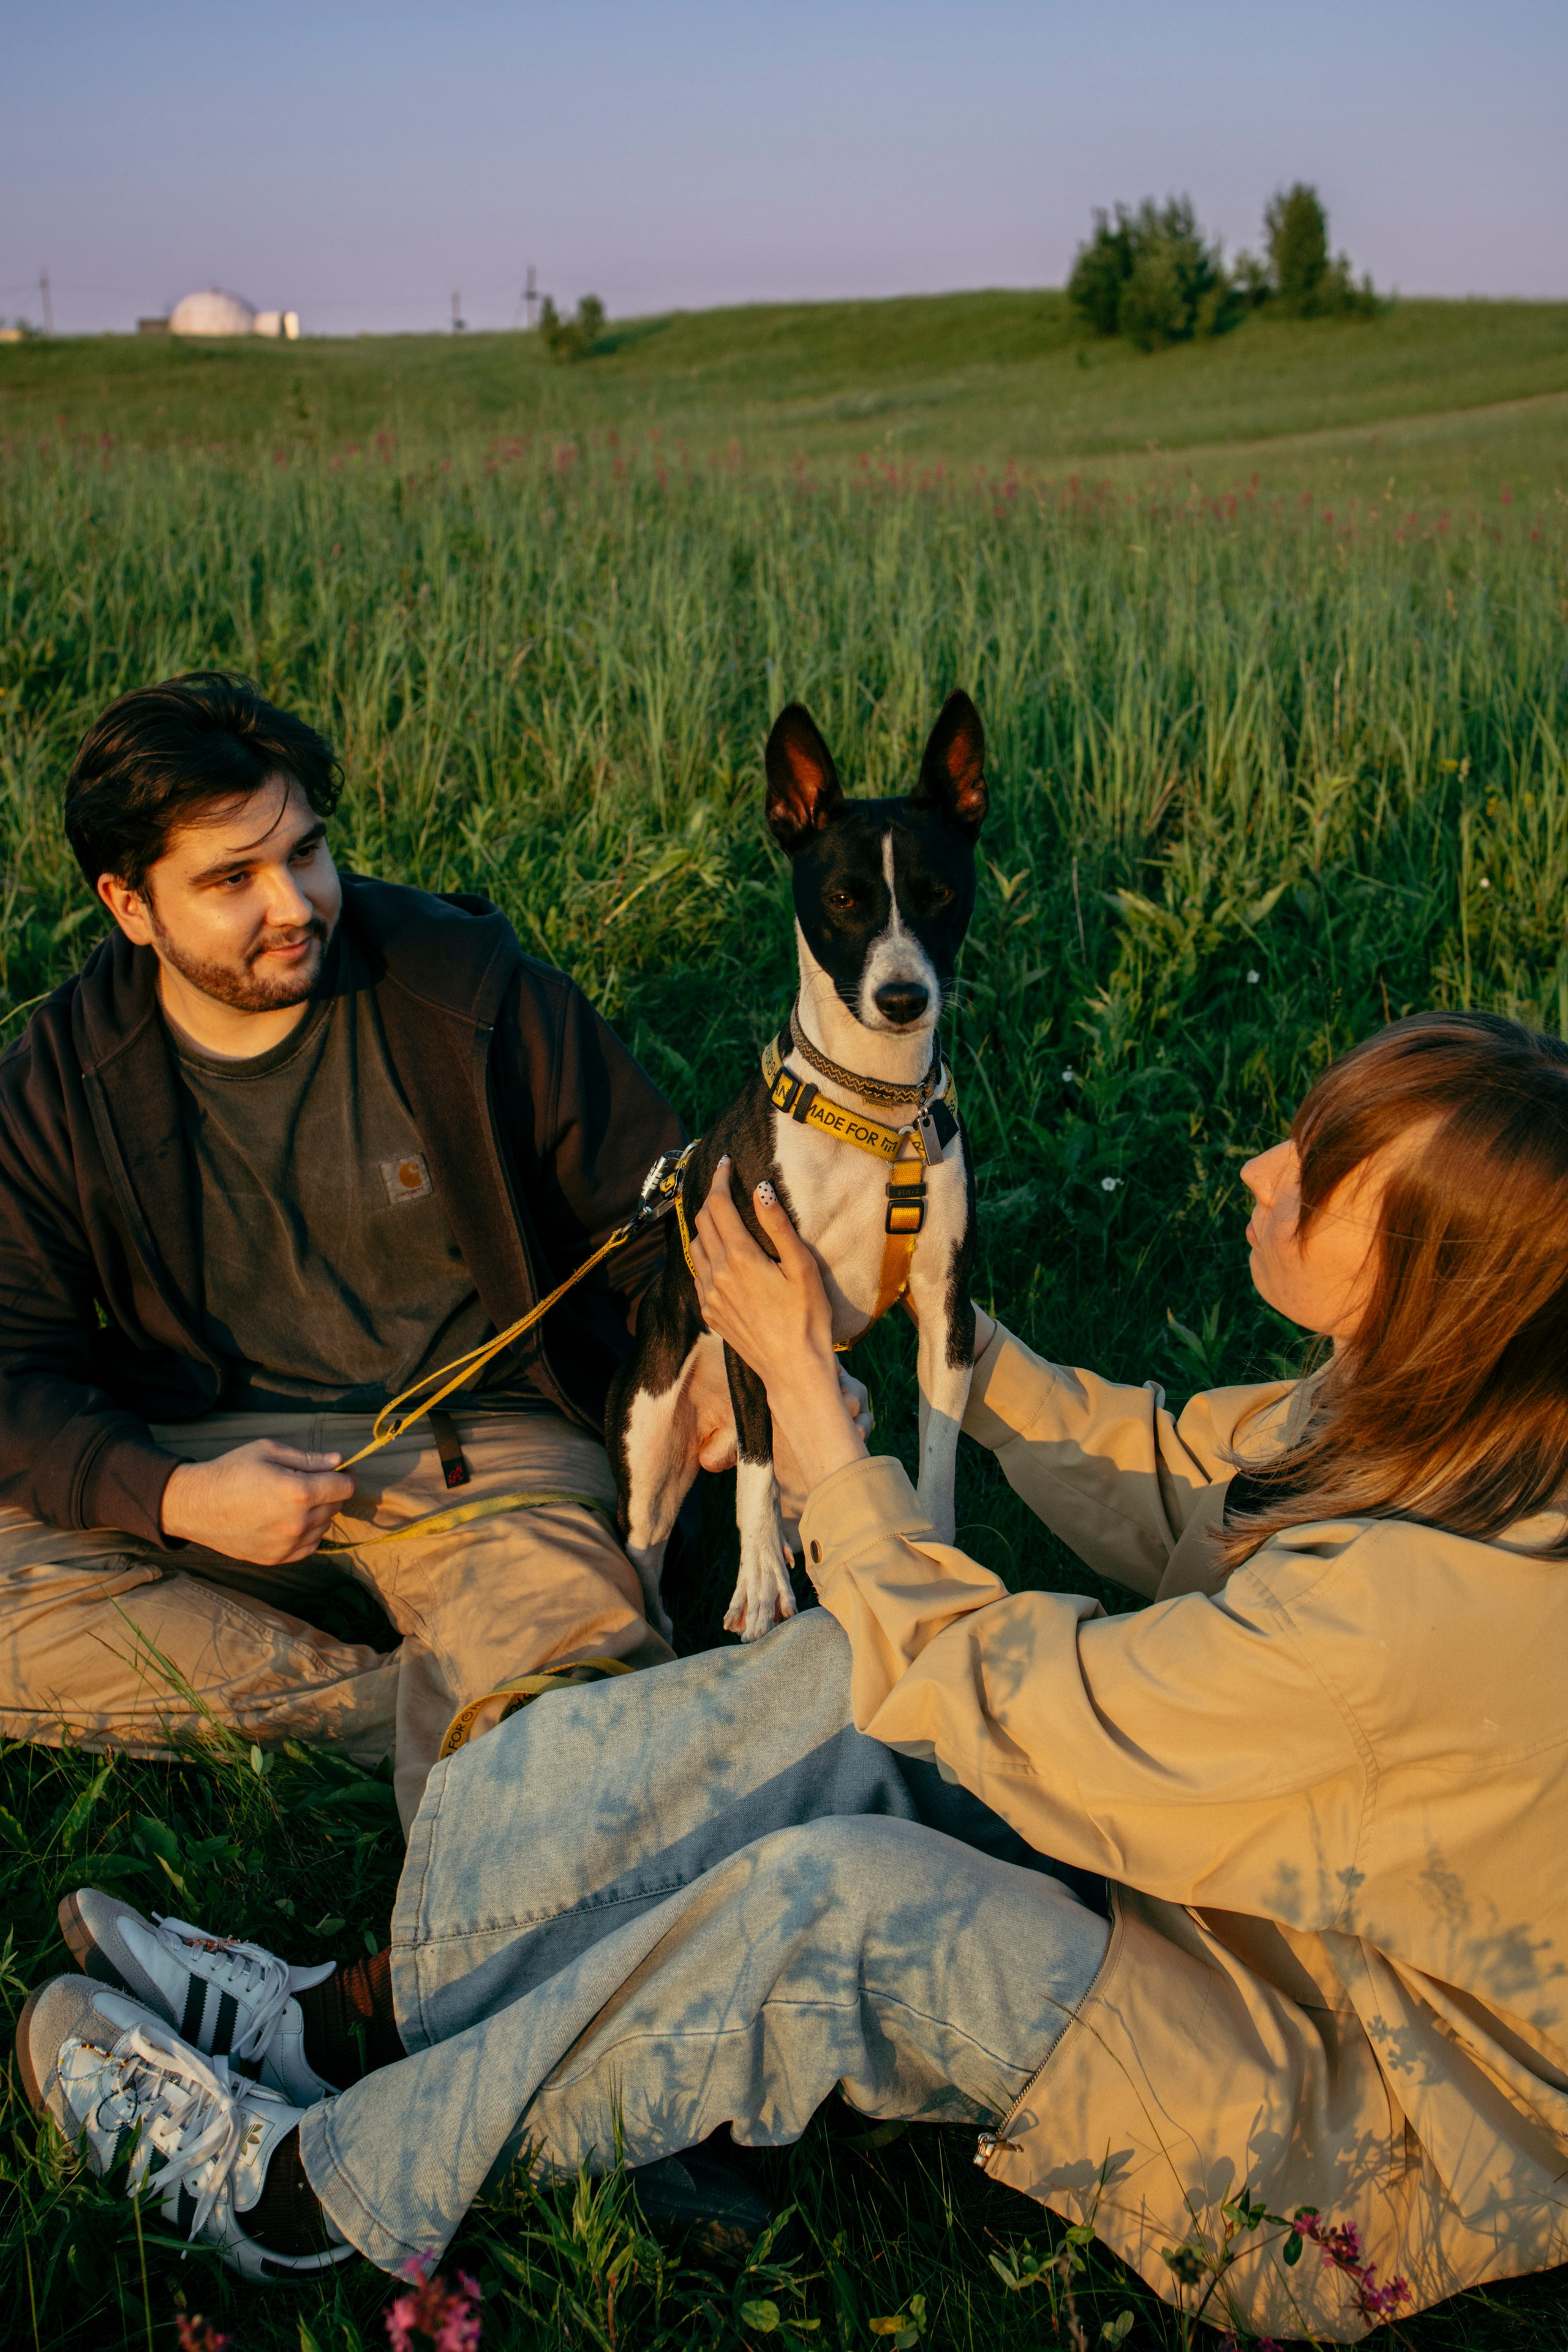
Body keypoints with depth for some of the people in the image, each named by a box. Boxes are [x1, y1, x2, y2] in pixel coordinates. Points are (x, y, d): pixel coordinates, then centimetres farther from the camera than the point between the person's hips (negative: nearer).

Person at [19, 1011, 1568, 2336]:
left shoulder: (1395, 1609, -35)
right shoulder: (1429, 1426, -10)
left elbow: (958, 1681, -23)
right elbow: (1161, 1484, 9)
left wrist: (807, 1385, -15)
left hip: (1383, 2169, -8)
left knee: (837, 1895, -27)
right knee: (841, 1678, -11)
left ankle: (318, 2187, -7)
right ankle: (360, 2014, -2)